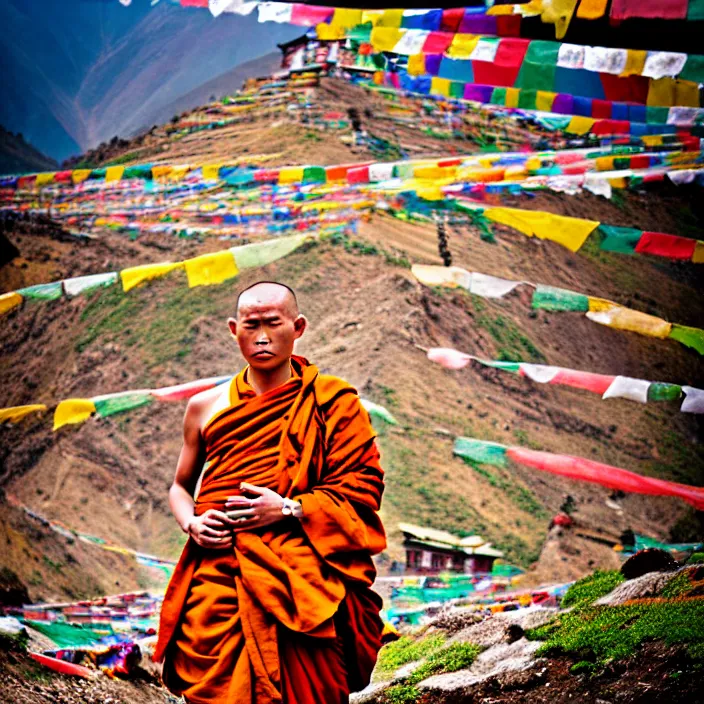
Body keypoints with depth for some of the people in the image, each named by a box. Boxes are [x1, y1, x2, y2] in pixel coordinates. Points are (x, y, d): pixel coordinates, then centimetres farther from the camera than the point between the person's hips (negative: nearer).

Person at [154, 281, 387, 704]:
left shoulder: (331, 402, 5)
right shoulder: (206, 407, 14)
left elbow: (363, 487, 1)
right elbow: (180, 486, 25)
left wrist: (289, 509, -11)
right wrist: (192, 524, 2)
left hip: (299, 585, -2)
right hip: (217, 582, 2)